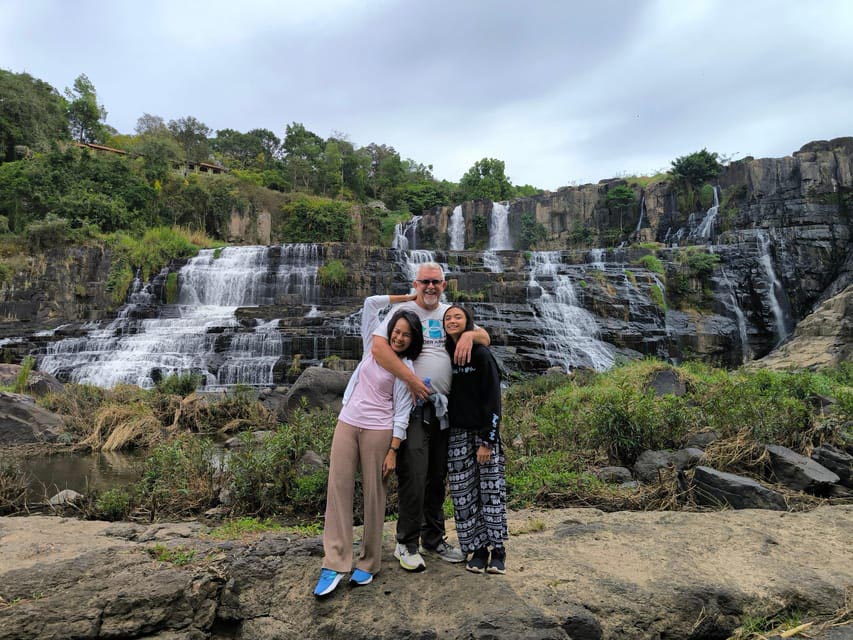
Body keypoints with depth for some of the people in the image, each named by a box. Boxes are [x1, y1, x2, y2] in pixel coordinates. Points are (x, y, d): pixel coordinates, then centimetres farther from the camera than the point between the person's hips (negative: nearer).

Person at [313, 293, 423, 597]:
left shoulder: (405, 367, -3)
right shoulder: (374, 347, 9)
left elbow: (401, 413, -6)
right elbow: (371, 303, 10)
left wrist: (393, 451, -11)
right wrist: (405, 298, 12)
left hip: (378, 431, -4)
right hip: (346, 424, 4)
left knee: (374, 494, 2)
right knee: (338, 488, -1)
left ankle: (368, 563, 15)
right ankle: (334, 564, 2)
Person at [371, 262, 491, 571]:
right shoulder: (403, 311, -4)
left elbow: (485, 338, 12)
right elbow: (378, 347, -18)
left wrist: (469, 333, -11)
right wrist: (411, 379, -21)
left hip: (443, 406, 6)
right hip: (414, 406, -5)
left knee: (437, 477, 14)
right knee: (413, 476, -5)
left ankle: (434, 539, 29)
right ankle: (407, 544, 12)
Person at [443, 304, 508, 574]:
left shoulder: (481, 354, -8)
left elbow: (492, 399, -10)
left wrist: (487, 440, -14)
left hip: (484, 431, -3)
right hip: (457, 433, 4)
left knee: (491, 490, 1)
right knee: (464, 494, 5)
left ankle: (498, 549, 15)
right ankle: (478, 549, 18)